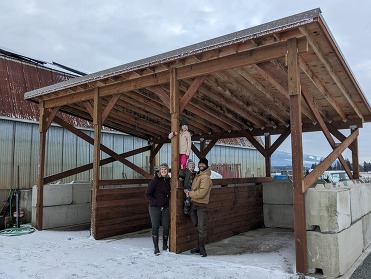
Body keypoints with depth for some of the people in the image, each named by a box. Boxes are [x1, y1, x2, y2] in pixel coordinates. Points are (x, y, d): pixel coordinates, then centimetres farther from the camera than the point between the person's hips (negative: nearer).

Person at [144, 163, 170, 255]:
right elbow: (147, 194, -9)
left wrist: (168, 200, 8)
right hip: (155, 207, -4)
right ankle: (156, 247, 11)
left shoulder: (168, 181, 7)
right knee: (155, 227, 1)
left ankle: (165, 245, 24)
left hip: (165, 207, 4)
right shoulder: (154, 180, -9)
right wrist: (154, 202, -12)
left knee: (166, 227, 6)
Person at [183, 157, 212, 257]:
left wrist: (189, 193, -11)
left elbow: (201, 192, -20)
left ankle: (202, 248, 5)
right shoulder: (197, 175, 14)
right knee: (197, 227, 14)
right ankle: (199, 247, 23)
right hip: (194, 204, 8)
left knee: (201, 228, -5)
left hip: (201, 205, -8)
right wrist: (189, 192, 7)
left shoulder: (205, 177, -12)